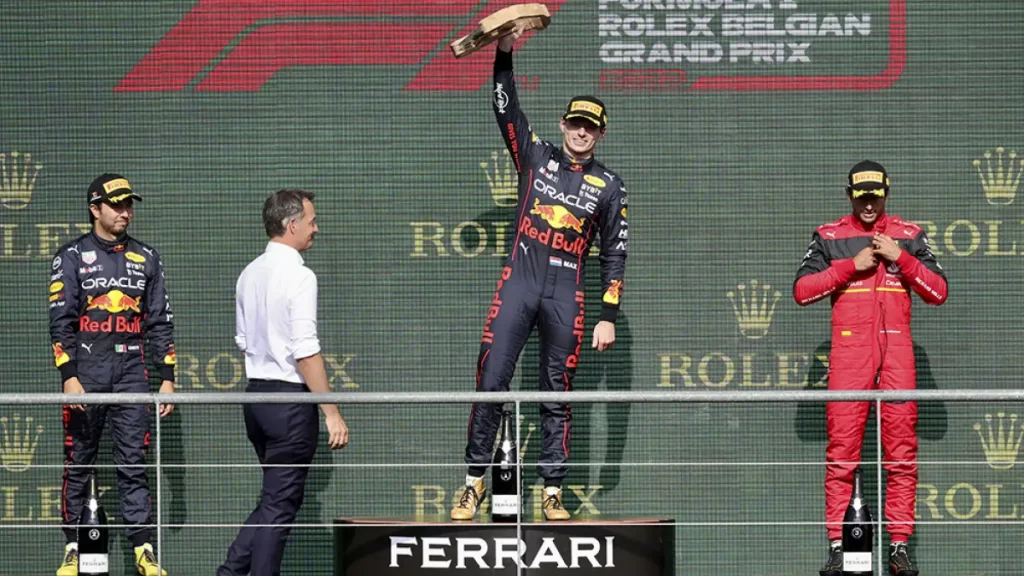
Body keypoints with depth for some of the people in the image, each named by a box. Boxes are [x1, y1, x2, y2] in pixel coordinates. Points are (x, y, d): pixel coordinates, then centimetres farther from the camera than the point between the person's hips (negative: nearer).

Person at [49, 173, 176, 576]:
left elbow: (160, 323, 14)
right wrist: (69, 376, -12)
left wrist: (167, 377, 7)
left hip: (132, 372, 2)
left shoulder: (146, 259, 14)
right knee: (78, 464, 1)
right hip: (86, 371, -2)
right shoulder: (72, 257, 4)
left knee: (134, 464, -2)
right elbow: (60, 321, -2)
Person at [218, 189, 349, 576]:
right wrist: (332, 413, -18)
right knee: (281, 504, -1)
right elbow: (306, 352, -20)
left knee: (277, 498, 18)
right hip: (290, 398, -8)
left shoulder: (250, 274, 9)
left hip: (255, 394, 8)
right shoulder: (298, 276, -15)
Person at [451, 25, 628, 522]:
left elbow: (614, 255, 9)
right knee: (491, 382, -8)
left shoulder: (608, 186, 9)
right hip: (518, 282, 0)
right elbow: (506, 108, 1)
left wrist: (608, 316, 1)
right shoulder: (536, 157, 10)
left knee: (557, 395, 3)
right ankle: (475, 482, -1)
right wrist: (504, 53, -13)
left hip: (566, 296, 0)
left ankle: (552, 492, 8)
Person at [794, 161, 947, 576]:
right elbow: (802, 291, 0)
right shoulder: (829, 237, 10)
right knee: (841, 451, -6)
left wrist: (900, 257, -6)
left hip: (897, 349, 1)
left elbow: (938, 292, 6)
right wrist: (851, 265, -7)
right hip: (849, 350, -1)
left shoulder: (909, 236, 13)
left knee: (902, 450, -3)